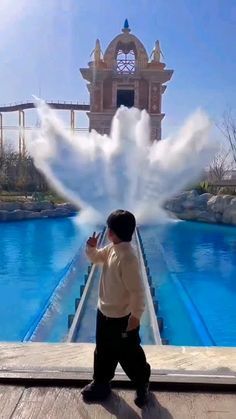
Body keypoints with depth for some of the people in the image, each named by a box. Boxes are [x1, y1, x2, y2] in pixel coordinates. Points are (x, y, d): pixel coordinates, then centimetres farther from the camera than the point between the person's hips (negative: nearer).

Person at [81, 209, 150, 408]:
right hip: (105, 312, 9)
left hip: (122, 318, -8)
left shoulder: (128, 258, -32)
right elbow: (96, 257, 15)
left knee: (129, 355, 14)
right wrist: (91, 247, -6)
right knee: (103, 351, 25)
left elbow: (138, 291, -28)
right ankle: (101, 383, 46)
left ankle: (142, 386, 40)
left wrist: (136, 317, -19)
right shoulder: (112, 249, -4)